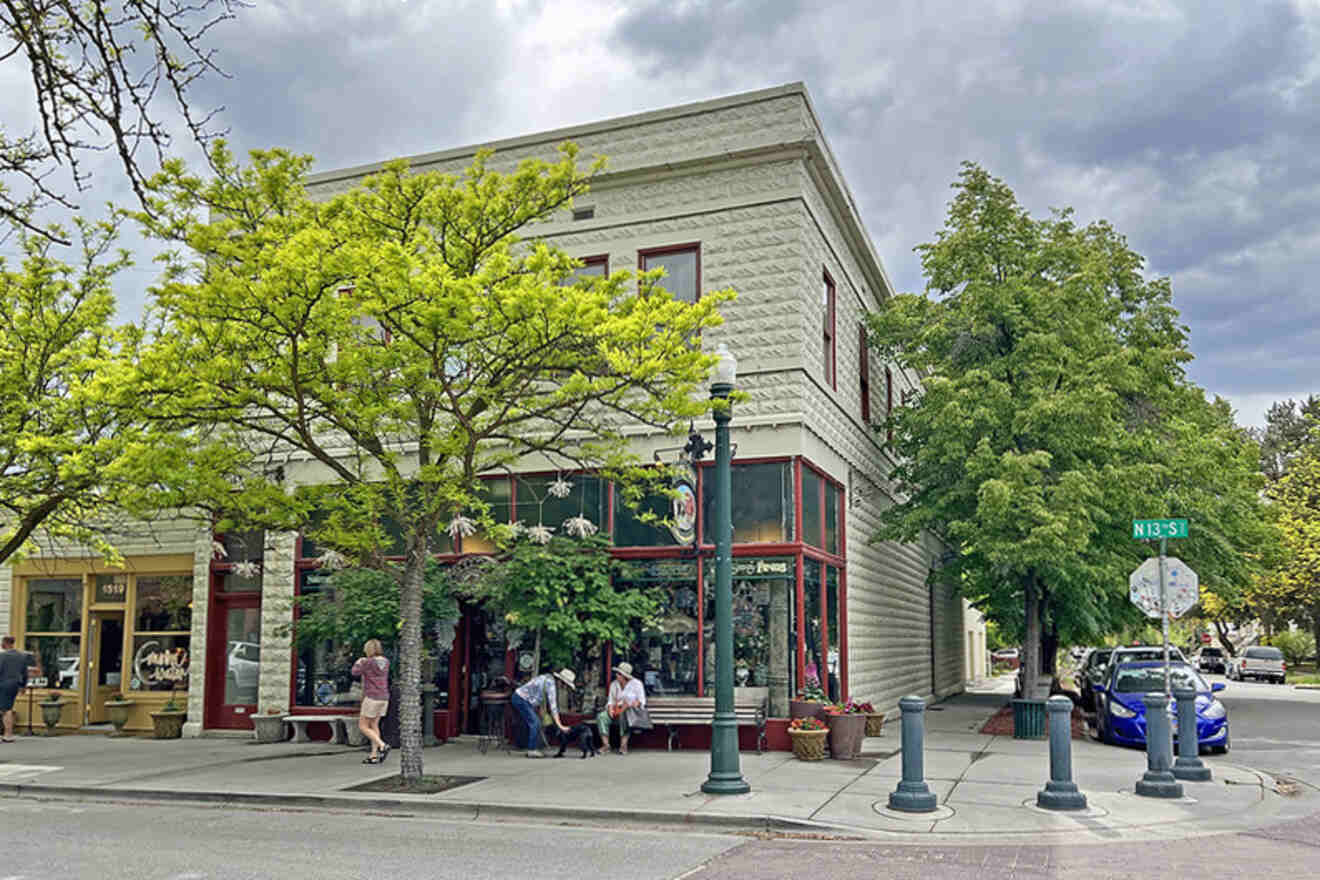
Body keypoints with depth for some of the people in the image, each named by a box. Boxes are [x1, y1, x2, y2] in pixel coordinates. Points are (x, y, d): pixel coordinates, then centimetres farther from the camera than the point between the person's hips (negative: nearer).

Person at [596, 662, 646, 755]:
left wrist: (636, 704, -24)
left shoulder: (636, 683, -3)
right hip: (616, 709, 4)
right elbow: (611, 701, 11)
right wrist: (610, 708, -9)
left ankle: (623, 745, -37)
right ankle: (606, 745, -27)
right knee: (601, 716, -25)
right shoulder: (613, 684, 10)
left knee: (624, 715, -41)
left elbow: (642, 701, -3)